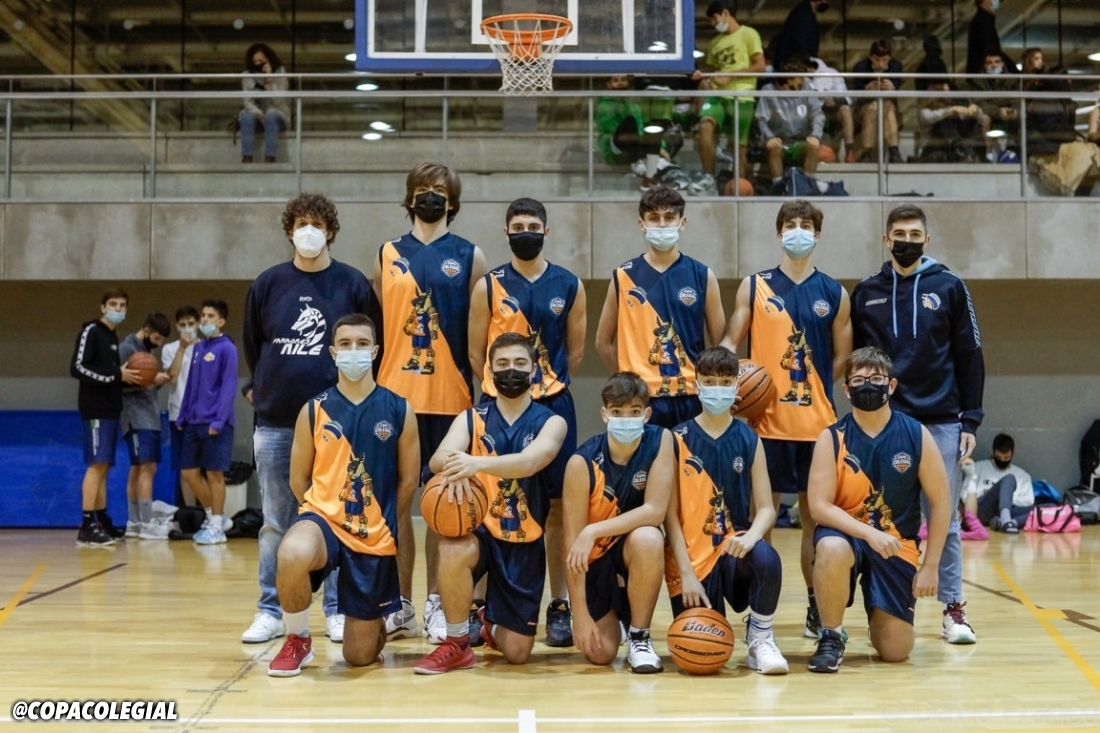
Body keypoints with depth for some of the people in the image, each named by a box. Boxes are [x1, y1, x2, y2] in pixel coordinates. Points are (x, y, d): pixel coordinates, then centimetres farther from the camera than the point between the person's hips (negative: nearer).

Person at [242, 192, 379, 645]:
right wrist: (267, 388, 13)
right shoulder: (268, 284, 6)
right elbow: (251, 346, 14)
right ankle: (270, 611, 17)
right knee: (276, 522, 8)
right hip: (275, 423, 2)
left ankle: (338, 611, 14)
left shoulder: (353, 284, 1)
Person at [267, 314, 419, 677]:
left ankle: (375, 621, 46)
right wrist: (327, 512, 1)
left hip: (375, 537, 1)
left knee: (360, 655, 6)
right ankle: (298, 641, -9)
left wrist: (382, 523, 7)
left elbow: (409, 479, 6)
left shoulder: (399, 410, -2)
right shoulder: (314, 410, -2)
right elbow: (298, 478, 6)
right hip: (324, 518, 0)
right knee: (291, 555, -39)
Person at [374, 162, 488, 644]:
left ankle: (436, 603, 11)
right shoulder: (388, 255, 11)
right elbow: (375, 325, 11)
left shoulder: (469, 257, 7)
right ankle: (401, 603, 13)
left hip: (450, 398, -1)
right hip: (394, 396, 2)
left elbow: (479, 332, 3)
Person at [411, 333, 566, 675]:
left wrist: (477, 463, -42)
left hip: (525, 543, 0)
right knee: (453, 550, -37)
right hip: (480, 531, 0)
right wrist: (455, 466, -41)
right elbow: (439, 458, -16)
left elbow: (530, 462, -24)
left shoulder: (551, 423, -3)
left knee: (516, 652, 1)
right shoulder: (471, 418, 2)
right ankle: (457, 645, -12)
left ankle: (492, 623, 40)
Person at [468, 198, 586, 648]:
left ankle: (559, 606, 12)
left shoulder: (569, 286, 4)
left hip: (553, 406, 1)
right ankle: (482, 604, 13)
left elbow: (575, 350, 10)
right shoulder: (488, 286, 2)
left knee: (557, 505, 3)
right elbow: (476, 351, 4)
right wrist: (499, 388, 4)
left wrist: (546, 384, 9)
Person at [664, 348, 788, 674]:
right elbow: (671, 514, -5)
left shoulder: (749, 440, 3)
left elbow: (766, 508, -2)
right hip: (692, 556, -1)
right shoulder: (678, 439, -3)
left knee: (767, 558, -34)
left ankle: (761, 638, -8)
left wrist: (750, 536, -24)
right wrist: (687, 572, -13)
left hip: (733, 548, 1)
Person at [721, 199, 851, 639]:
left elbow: (841, 357, 12)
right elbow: (730, 342, 4)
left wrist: (810, 385, 3)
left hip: (816, 422, 1)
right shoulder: (754, 287, 6)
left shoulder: (834, 294, 8)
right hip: (766, 420, -1)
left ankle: (817, 608, 18)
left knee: (816, 514, 7)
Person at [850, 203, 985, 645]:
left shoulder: (950, 288, 4)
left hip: (940, 422, -1)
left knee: (945, 518, 3)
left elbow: (970, 357, 3)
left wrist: (970, 419, -3)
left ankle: (953, 608, 12)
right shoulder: (866, 293, 7)